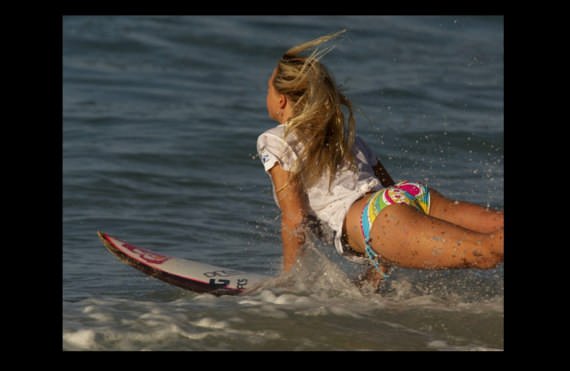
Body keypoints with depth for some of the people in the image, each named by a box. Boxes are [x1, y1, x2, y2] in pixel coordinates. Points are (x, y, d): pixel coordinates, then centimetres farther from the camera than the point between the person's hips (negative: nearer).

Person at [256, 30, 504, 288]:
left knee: (486, 251, -29)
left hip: (374, 216, -7)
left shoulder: (274, 142, 15)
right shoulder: (344, 131, 36)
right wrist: (377, 272, 36)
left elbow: (294, 218, 5)